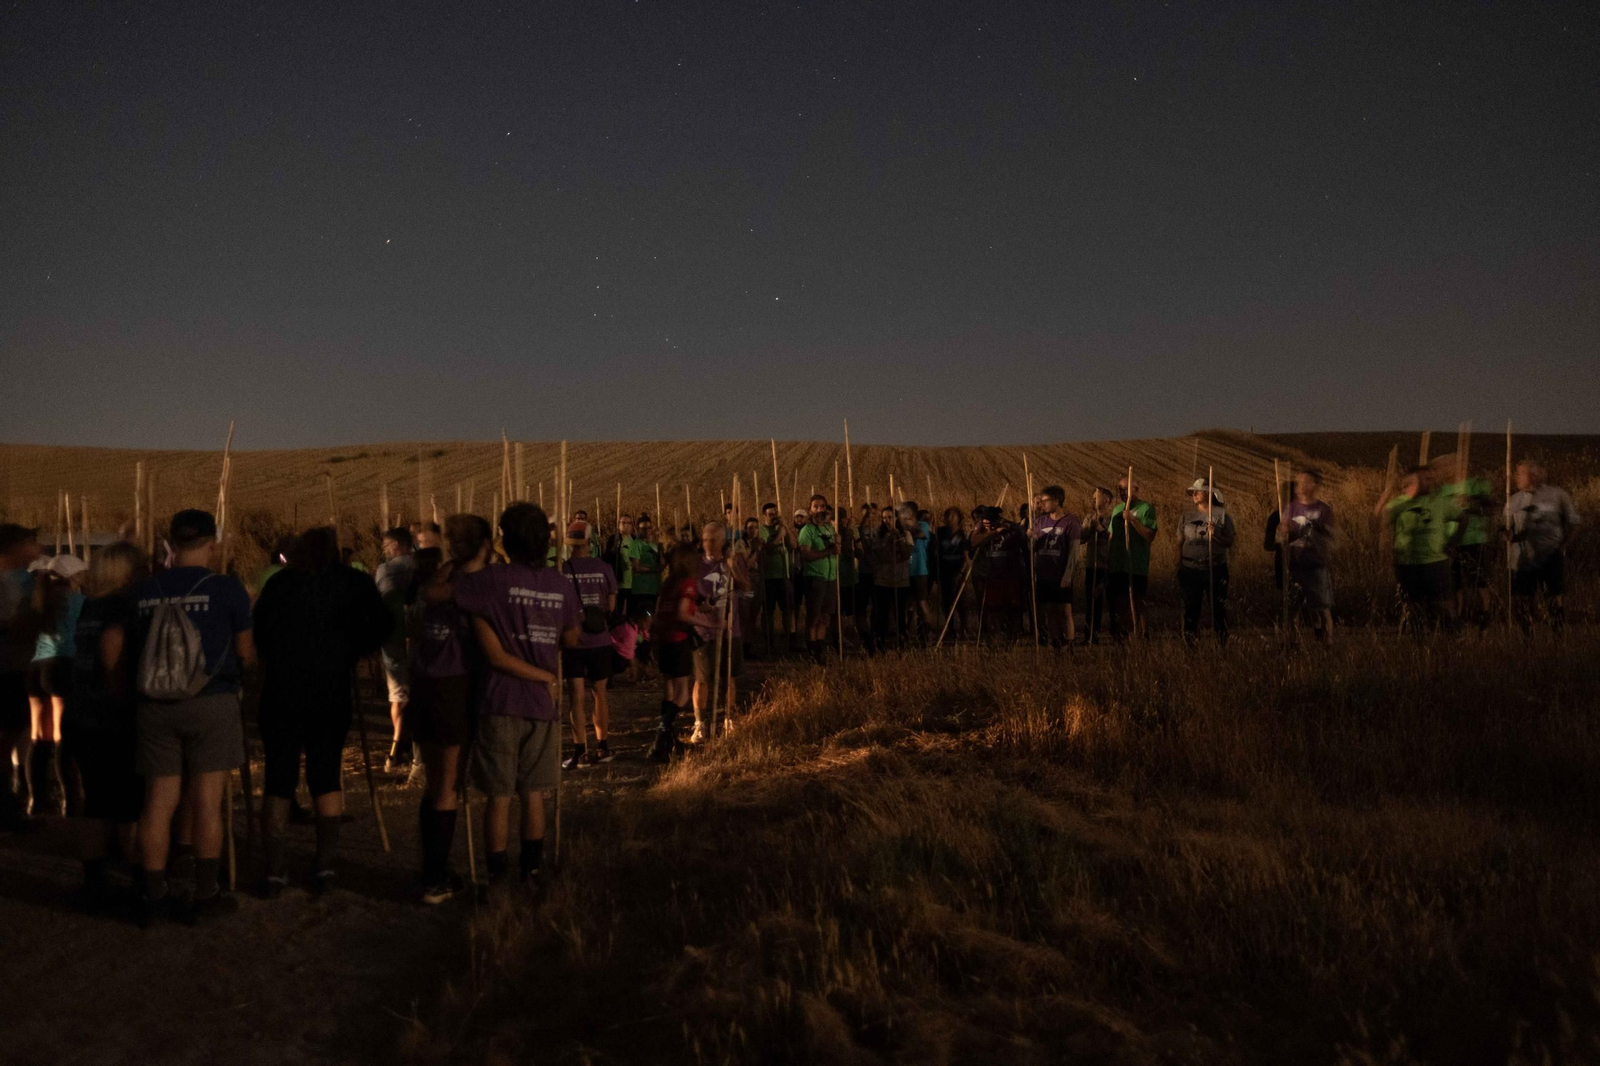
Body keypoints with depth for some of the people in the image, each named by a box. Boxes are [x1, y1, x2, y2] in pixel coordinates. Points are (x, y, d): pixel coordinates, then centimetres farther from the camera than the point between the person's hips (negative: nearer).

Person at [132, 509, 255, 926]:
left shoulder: (144, 591, 5)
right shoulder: (225, 588, -5)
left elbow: (134, 650, 10)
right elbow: (246, 654, -2)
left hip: (156, 705, 4)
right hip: (211, 703, -3)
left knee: (159, 801, 8)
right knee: (206, 801, 3)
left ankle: (155, 896, 14)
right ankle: (204, 896, 10)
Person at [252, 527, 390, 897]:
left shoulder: (278, 583, 4)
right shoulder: (354, 583, 0)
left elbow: (257, 634, 5)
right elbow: (381, 623, -10)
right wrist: (351, 652, 3)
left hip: (281, 692, 0)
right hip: (332, 693, 0)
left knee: (277, 781, 7)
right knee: (326, 776, 11)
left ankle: (274, 870, 3)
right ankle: (325, 865, 9)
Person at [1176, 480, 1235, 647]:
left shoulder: (1222, 514, -1)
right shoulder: (1187, 515, 6)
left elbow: (1230, 542, -2)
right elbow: (1180, 543, 6)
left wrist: (1216, 534, -20)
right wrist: (1178, 570, 3)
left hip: (1215, 568, -2)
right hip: (1190, 569, 2)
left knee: (1219, 608, 0)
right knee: (1191, 608, 4)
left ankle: (1223, 643, 9)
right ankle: (1190, 644, 13)